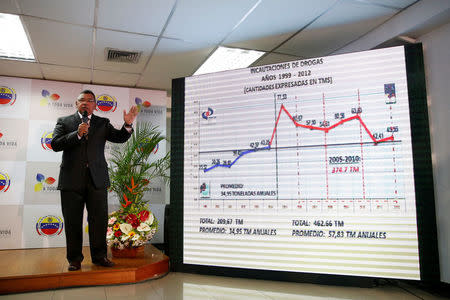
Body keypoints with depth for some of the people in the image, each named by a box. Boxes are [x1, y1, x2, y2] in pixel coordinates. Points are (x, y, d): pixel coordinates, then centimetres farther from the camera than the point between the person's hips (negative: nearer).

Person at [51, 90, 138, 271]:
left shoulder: (102, 123, 13)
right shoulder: (64, 122, 10)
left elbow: (119, 138, 2)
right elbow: (55, 144, -2)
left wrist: (128, 125, -17)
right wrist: (77, 134, -15)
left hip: (97, 179, 1)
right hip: (72, 179, 0)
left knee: (99, 220, 5)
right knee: (73, 222, 7)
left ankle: (99, 256, 18)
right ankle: (74, 259, 20)